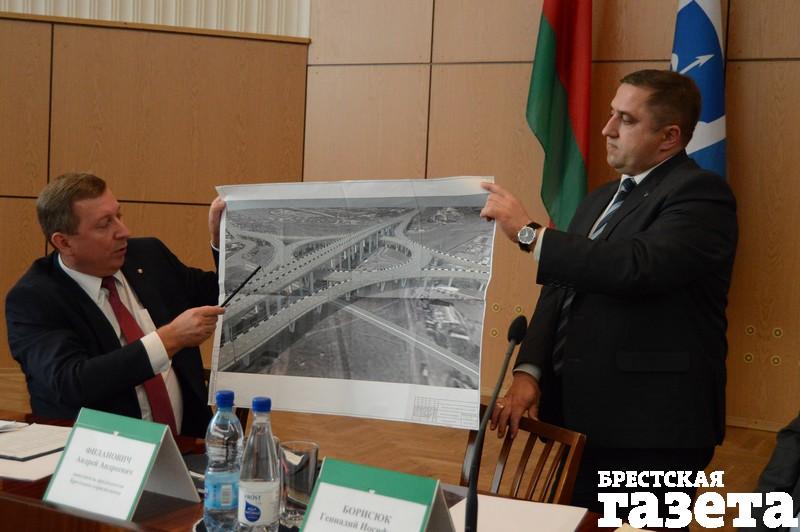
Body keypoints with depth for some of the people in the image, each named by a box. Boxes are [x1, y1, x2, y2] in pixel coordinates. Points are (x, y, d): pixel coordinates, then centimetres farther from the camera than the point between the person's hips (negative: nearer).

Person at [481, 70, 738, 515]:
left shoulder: (700, 193, -11)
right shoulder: (603, 198, 16)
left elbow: (637, 267, -28)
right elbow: (561, 288, 13)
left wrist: (529, 232, -21)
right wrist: (529, 370, -2)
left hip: (650, 429, -8)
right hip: (578, 419, 8)